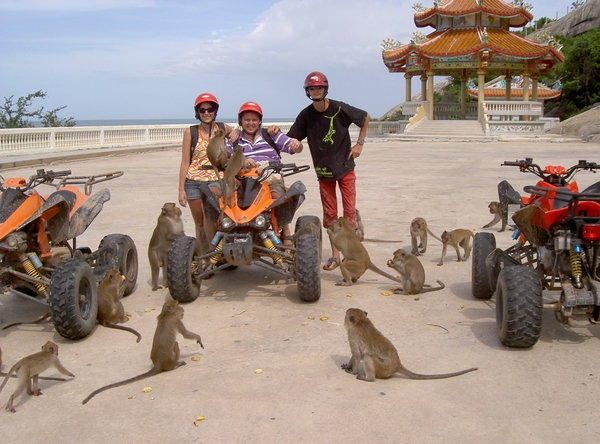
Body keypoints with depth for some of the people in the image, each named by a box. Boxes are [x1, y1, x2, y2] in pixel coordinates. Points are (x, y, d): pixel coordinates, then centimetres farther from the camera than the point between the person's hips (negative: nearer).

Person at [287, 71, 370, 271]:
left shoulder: (339, 109, -13)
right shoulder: (306, 115, -5)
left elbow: (365, 117, 2)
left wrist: (360, 143, -1)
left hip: (345, 166, -3)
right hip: (323, 171, 3)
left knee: (350, 212, -4)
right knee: (329, 215, 6)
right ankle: (335, 255, 14)